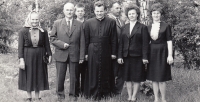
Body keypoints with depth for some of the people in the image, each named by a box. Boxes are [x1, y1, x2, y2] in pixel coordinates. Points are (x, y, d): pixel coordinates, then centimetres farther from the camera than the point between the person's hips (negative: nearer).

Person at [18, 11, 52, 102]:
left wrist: (49, 55, 0)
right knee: (28, 76, 7)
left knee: (39, 76, 9)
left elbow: (47, 45, 6)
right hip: (27, 56, -2)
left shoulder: (43, 31, 1)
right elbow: (20, 46, -6)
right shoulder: (23, 31, -5)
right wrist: (21, 59, -12)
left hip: (40, 57, 2)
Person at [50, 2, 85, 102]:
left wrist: (82, 56, -2)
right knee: (60, 77, 4)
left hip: (74, 55, 0)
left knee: (74, 77, 6)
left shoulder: (79, 24, 5)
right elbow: (52, 38, 5)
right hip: (61, 54, 0)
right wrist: (61, 44, -12)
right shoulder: (57, 23, 5)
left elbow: (82, 42, 3)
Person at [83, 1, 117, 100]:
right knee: (93, 73, 3)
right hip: (92, 52, 0)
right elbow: (86, 39, 5)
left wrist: (113, 53, 1)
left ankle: (106, 94, 19)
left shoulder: (111, 22, 2)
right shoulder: (88, 22, 3)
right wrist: (86, 53, 2)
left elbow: (114, 39, 3)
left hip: (106, 53, 0)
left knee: (106, 73, 7)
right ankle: (93, 94, 13)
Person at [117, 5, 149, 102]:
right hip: (126, 56, 4)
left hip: (137, 56, -4)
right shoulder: (124, 28, 11)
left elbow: (145, 43, -5)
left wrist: (145, 57, -11)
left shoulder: (142, 27, 0)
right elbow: (121, 43, 8)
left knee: (136, 78, 2)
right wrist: (120, 56, 2)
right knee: (127, 77, 7)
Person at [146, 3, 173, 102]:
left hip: (162, 53, -4)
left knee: (161, 79, -5)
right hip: (152, 53, 4)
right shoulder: (148, 27, 8)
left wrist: (170, 55, -11)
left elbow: (169, 41, -5)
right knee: (154, 79, 8)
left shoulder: (166, 26, -3)